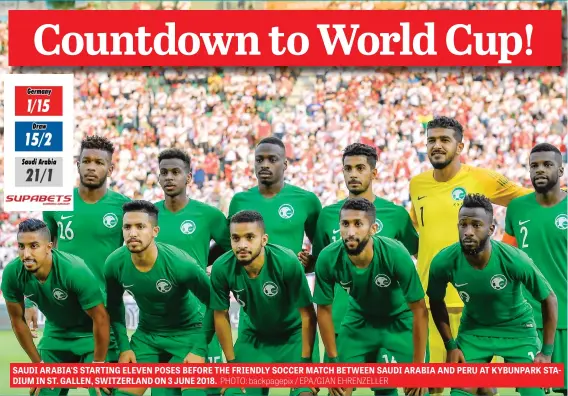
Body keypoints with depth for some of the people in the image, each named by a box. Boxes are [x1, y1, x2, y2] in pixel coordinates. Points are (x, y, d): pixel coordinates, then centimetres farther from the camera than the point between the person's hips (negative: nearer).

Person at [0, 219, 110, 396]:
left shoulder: (75, 271, -33)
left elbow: (100, 318, -24)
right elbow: (18, 320, -5)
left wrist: (98, 365, -18)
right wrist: (38, 364, -2)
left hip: (89, 334, -4)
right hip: (55, 335, 4)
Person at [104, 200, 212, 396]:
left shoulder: (180, 263, -28)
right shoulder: (114, 264, -17)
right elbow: (114, 305, 4)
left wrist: (200, 349, -16)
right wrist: (124, 347, 0)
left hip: (187, 332, -4)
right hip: (146, 334, 4)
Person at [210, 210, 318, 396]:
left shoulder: (287, 262, -30)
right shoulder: (222, 268, -22)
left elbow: (307, 314, -21)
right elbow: (221, 315, -7)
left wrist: (305, 362, -18)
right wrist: (232, 364, -2)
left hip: (294, 335, -2)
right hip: (255, 337, 3)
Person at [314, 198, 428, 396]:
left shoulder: (396, 254, -33)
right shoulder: (328, 259, -26)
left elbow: (419, 310, -24)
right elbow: (324, 309, -9)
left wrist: (418, 366, -21)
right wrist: (334, 360, -6)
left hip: (399, 320, -2)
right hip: (359, 319, 2)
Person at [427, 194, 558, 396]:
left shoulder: (514, 260, -30)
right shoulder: (443, 263, -23)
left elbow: (549, 299, -15)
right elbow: (436, 302, -2)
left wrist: (546, 351, -13)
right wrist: (451, 346, -3)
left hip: (517, 329, -2)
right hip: (473, 329, 2)